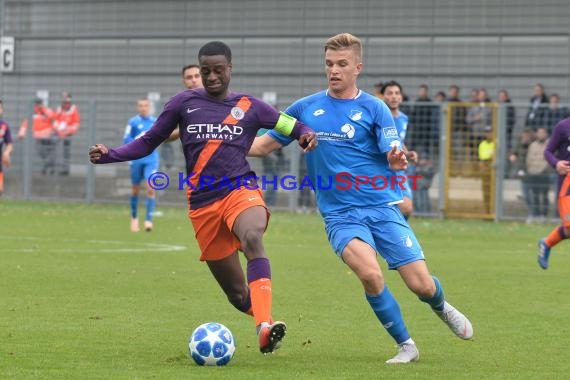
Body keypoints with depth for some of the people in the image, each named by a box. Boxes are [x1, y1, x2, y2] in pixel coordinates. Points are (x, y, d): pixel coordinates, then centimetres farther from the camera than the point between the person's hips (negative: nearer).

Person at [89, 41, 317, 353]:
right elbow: (148, 142, 12)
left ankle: (265, 327, -47)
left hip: (241, 190, -2)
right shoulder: (184, 103, 8)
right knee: (237, 293, -1)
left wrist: (306, 135, -8)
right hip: (203, 202, 2)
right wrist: (109, 155, -2)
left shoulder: (250, 107, 8)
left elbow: (292, 126, 16)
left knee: (252, 238, -36)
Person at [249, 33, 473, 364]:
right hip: (340, 213, 0)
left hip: (383, 206, 0)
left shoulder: (374, 108, 0)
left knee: (422, 285, -7)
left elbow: (394, 158, -10)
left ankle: (442, 307, 33)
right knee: (370, 273, -28)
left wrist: (397, 159, -34)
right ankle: (406, 346, -7)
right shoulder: (305, 109, 6)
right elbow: (264, 145, 11)